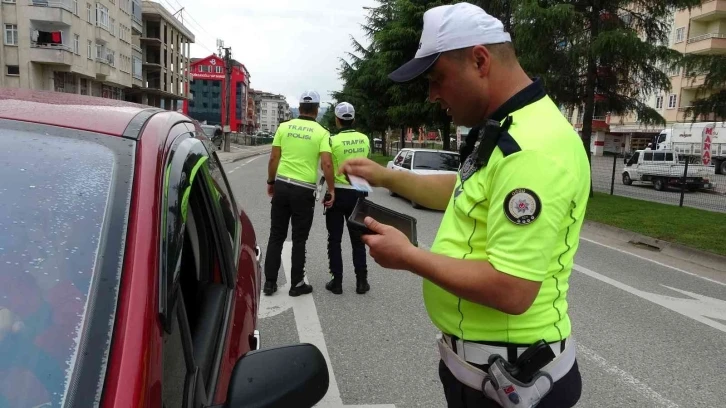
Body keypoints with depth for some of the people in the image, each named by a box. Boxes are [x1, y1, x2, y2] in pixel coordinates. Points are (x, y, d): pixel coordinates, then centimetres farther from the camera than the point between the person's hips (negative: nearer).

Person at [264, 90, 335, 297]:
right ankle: (296, 284, 15)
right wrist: (331, 190, -5)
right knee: (299, 240, 8)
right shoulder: (321, 133, -4)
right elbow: (326, 164, -13)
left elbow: (273, 158, 3)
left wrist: (271, 182, 15)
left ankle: (269, 282, 16)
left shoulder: (284, 127, 4)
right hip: (304, 190, -3)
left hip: (282, 185, 3)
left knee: (276, 236, 12)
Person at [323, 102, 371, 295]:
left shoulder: (333, 141, -13)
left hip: (338, 193, -3)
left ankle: (337, 282, 9)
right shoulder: (364, 139, 0)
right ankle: (361, 281, 14)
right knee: (357, 239, 12)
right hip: (358, 193, 4)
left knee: (334, 240, 7)